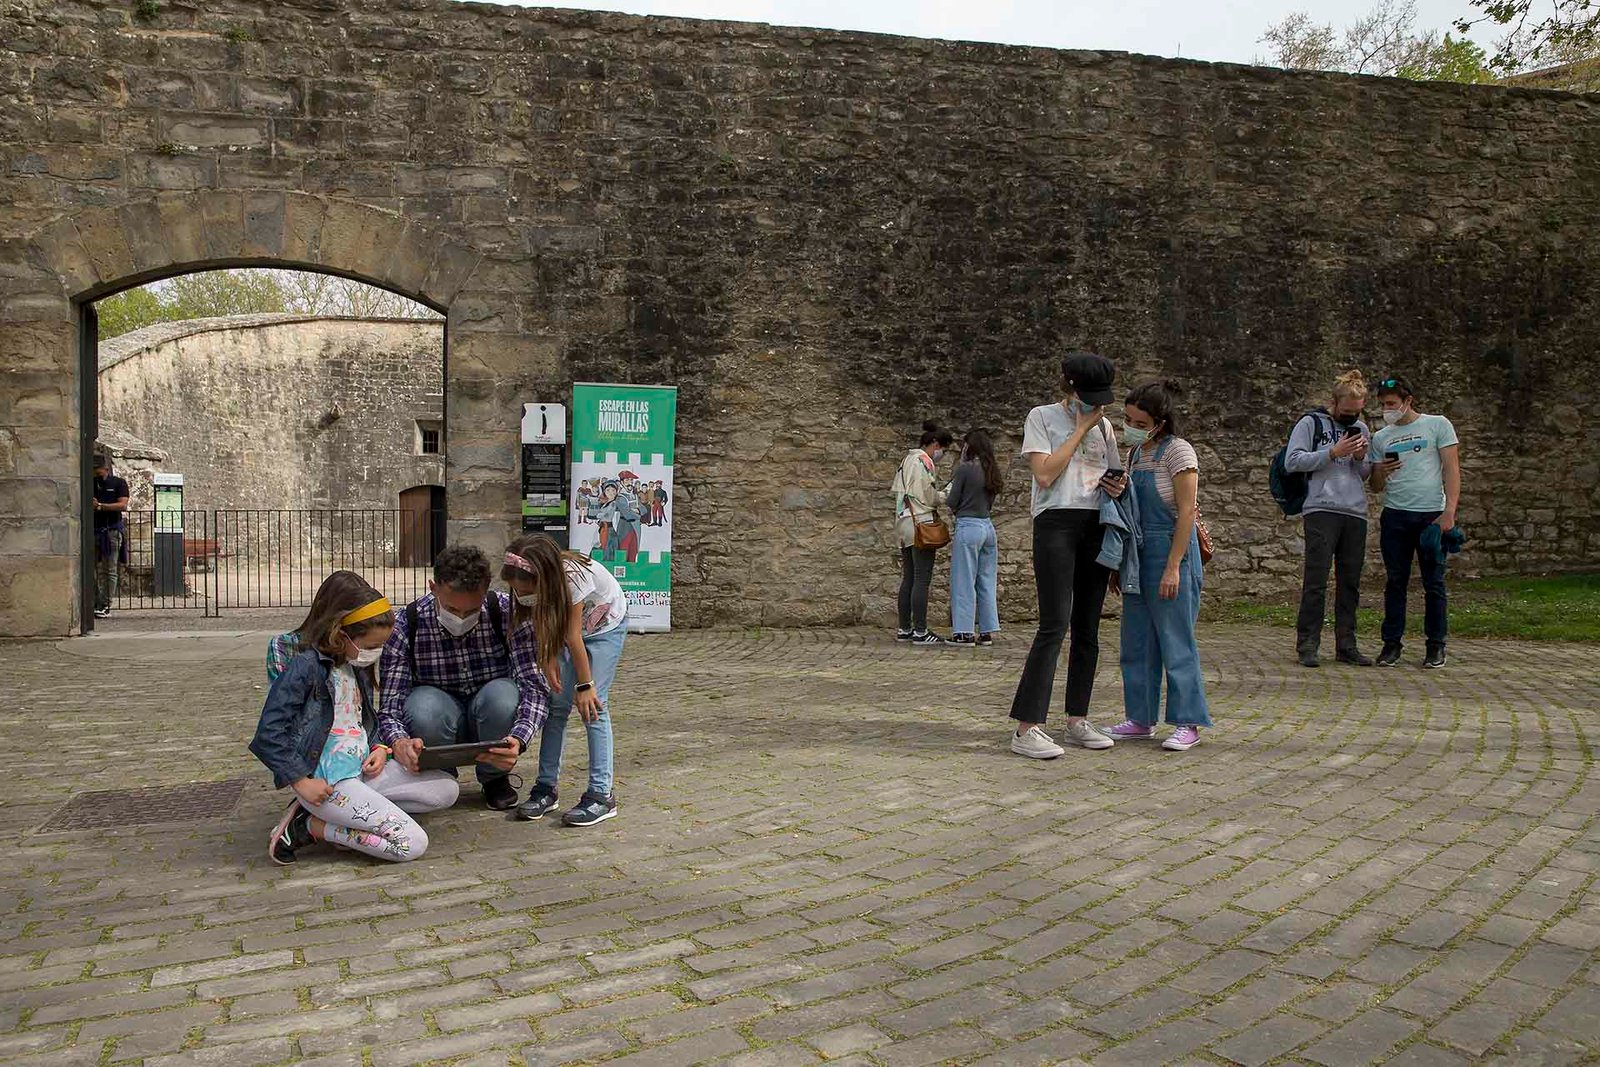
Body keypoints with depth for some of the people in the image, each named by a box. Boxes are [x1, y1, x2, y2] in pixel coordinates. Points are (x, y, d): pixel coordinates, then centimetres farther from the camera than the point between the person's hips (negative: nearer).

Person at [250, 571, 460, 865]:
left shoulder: (356, 666, 13)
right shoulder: (306, 666, -14)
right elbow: (268, 736, -18)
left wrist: (380, 748, 5)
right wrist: (301, 781, -16)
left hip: (362, 769, 9)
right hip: (326, 781, -9)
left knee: (447, 789, 1)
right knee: (411, 843, -18)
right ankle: (308, 826, -5)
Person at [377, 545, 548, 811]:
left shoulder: (505, 612, -21)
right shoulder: (407, 625, -20)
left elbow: (536, 684, -25)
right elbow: (389, 706, -22)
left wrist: (518, 739, -44)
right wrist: (400, 743, -46)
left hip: (492, 716, 1)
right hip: (439, 720, 0)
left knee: (502, 695, -33)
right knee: (424, 705, -34)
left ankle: (495, 778, -2)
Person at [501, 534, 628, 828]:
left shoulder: (573, 577, -38)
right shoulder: (530, 583, -24)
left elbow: (573, 637, -31)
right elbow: (542, 628, -10)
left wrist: (585, 685, -22)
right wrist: (547, 662, -23)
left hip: (607, 624, -5)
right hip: (568, 625, 5)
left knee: (593, 704, -14)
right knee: (557, 702, -3)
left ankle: (601, 794, -12)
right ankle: (546, 787, 4)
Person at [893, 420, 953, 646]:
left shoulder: (907, 460, 19)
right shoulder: (924, 461, -10)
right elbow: (929, 496, -13)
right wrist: (947, 495, 4)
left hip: (905, 524, 10)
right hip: (921, 523, -10)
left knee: (909, 578, 11)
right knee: (922, 579, -8)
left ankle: (904, 629, 13)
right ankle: (920, 632, -7)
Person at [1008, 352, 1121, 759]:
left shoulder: (1103, 425, 17)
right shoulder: (1042, 417, 1)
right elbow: (1044, 474, -11)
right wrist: (1080, 430, -7)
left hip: (1096, 527, 6)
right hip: (1056, 524, -6)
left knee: (1087, 629, 7)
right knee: (1054, 626, -15)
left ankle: (1077, 721, 15)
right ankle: (1027, 729, -14)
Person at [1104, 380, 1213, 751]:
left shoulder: (1177, 451, -11)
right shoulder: (1137, 453, 12)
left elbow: (1187, 512, -16)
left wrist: (1173, 567, -20)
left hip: (1170, 552, -8)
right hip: (1138, 554, 8)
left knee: (1176, 642, -3)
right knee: (1136, 642, 10)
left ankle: (1188, 723, 6)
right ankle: (1141, 720, 20)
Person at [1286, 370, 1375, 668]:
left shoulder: (1361, 428, 19)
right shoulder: (1311, 423, 3)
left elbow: (1365, 475, 21)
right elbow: (1292, 461, -7)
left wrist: (1361, 459, -1)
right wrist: (1333, 453, -12)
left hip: (1356, 513, 5)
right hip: (1321, 510, -5)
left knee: (1350, 582, 7)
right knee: (1316, 581, -8)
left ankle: (1346, 645, 13)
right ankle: (1307, 645, -3)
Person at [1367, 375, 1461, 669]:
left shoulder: (1437, 425, 4)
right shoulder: (1380, 437, 13)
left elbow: (1452, 469, -2)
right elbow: (1375, 487, 16)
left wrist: (1449, 512, -12)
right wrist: (1381, 472, -8)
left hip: (1432, 515, -3)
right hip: (1394, 516, 3)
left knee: (1434, 583, 2)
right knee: (1396, 582, 4)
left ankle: (1436, 645, 9)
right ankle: (1392, 642, 9)